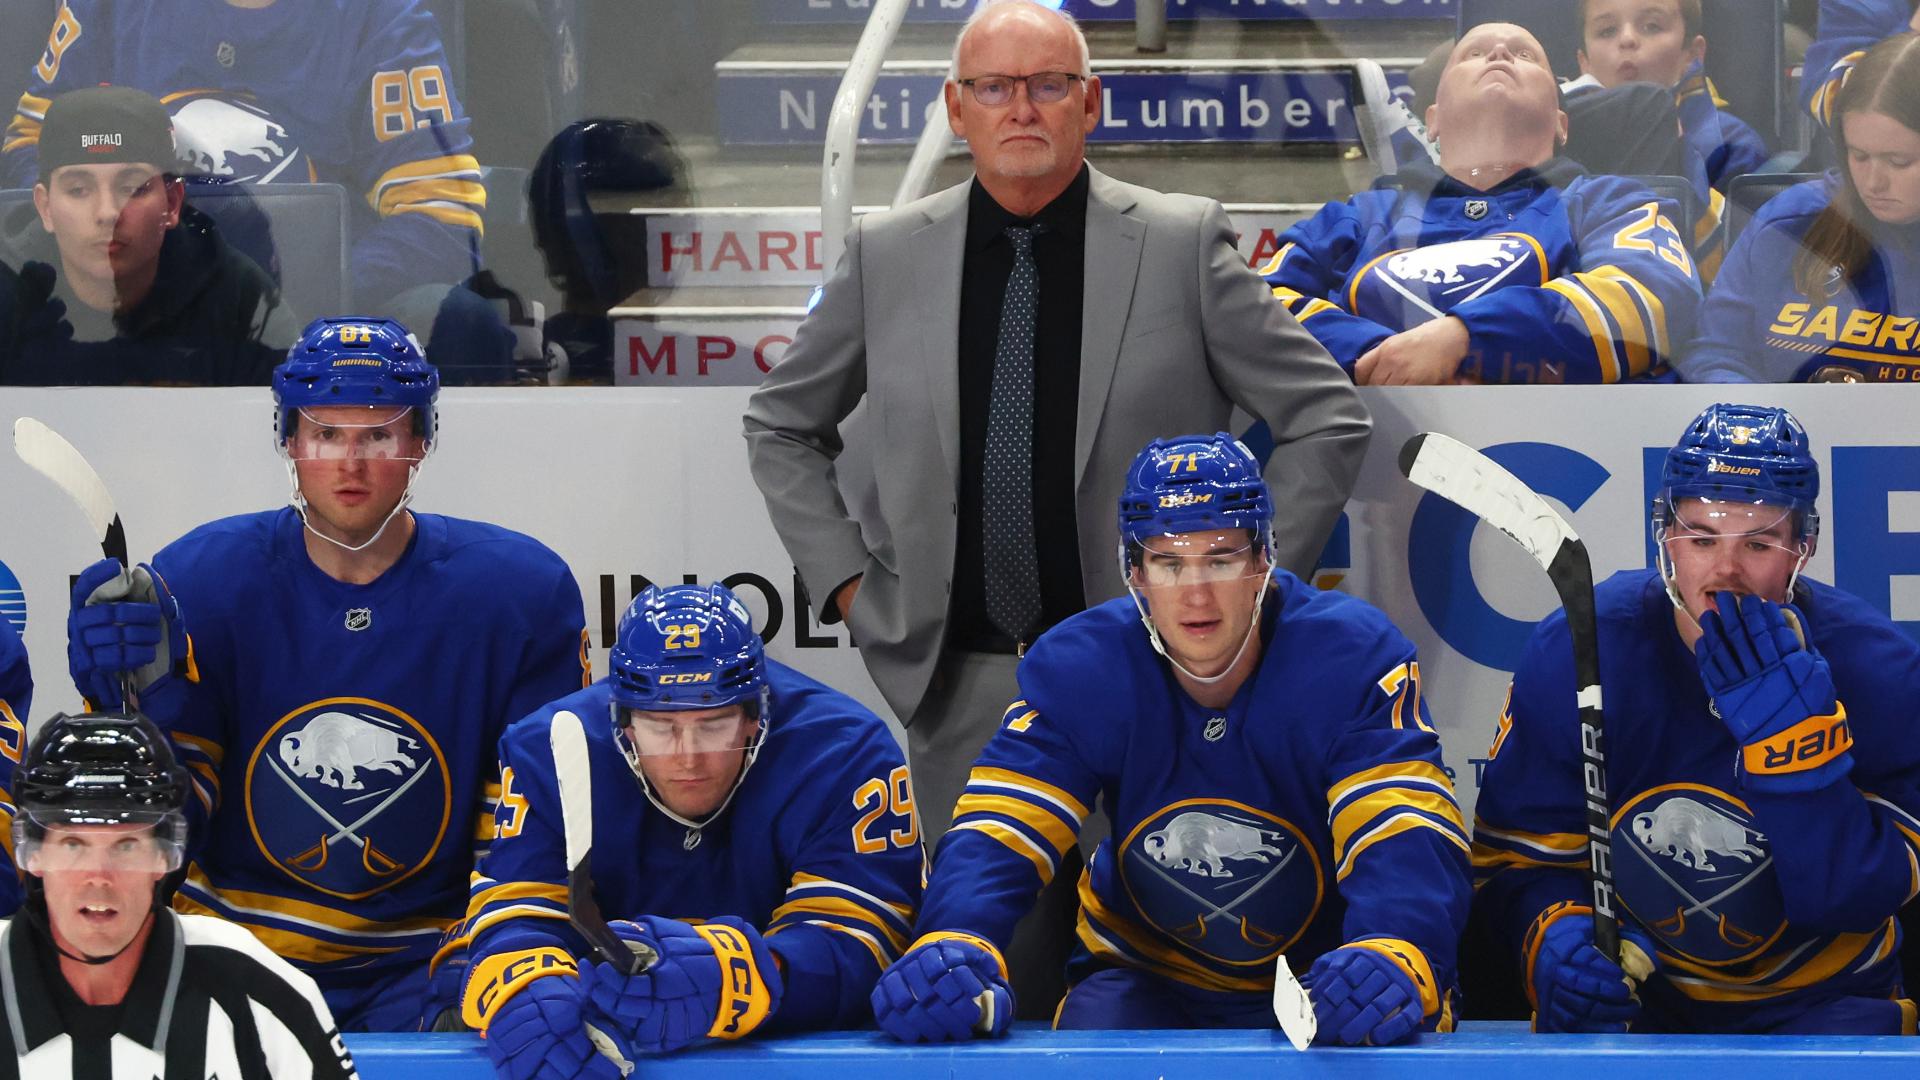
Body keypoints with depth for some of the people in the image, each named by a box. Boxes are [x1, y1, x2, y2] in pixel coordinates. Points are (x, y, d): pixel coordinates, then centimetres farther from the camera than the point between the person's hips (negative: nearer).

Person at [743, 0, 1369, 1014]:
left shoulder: (1184, 242, -2)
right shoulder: (886, 253, 4)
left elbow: (1327, 418, 3)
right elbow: (781, 426, 17)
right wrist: (845, 579, 7)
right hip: (959, 685, 2)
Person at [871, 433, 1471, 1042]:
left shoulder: (1354, 659, -19)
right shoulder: (1077, 668, -12)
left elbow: (1408, 840, -30)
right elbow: (997, 832, -19)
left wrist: (1394, 960, -54)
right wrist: (954, 946, -44)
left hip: (1328, 985, -1)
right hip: (1146, 979, 1)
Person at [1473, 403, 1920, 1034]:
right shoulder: (1575, 652, -8)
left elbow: (1856, 899, -16)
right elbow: (1517, 854, -2)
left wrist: (1793, 734, -28)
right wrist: (1554, 935, -23)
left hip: (1813, 1004, 0)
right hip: (1630, 1001, 0)